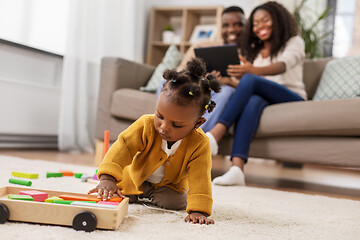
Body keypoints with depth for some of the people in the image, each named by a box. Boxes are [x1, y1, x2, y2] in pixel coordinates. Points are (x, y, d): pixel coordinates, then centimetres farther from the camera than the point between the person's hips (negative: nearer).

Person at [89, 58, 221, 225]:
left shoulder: (200, 145, -34)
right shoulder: (145, 125, -32)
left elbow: (200, 178, -38)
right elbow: (123, 146, -40)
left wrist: (198, 210, -51)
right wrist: (107, 178, -55)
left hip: (170, 184, 0)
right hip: (136, 177, 1)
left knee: (175, 202, -22)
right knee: (117, 195, -11)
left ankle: (152, 196, 12)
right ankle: (136, 193, 24)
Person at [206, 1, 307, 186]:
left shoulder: (294, 42, 11)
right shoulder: (252, 51, 26)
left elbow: (283, 65, -14)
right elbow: (240, 82, 14)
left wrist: (254, 70, -35)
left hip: (293, 100, -3)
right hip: (263, 98, 3)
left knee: (250, 80, -29)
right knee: (253, 101, -36)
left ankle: (216, 133, -41)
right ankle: (237, 169, -53)